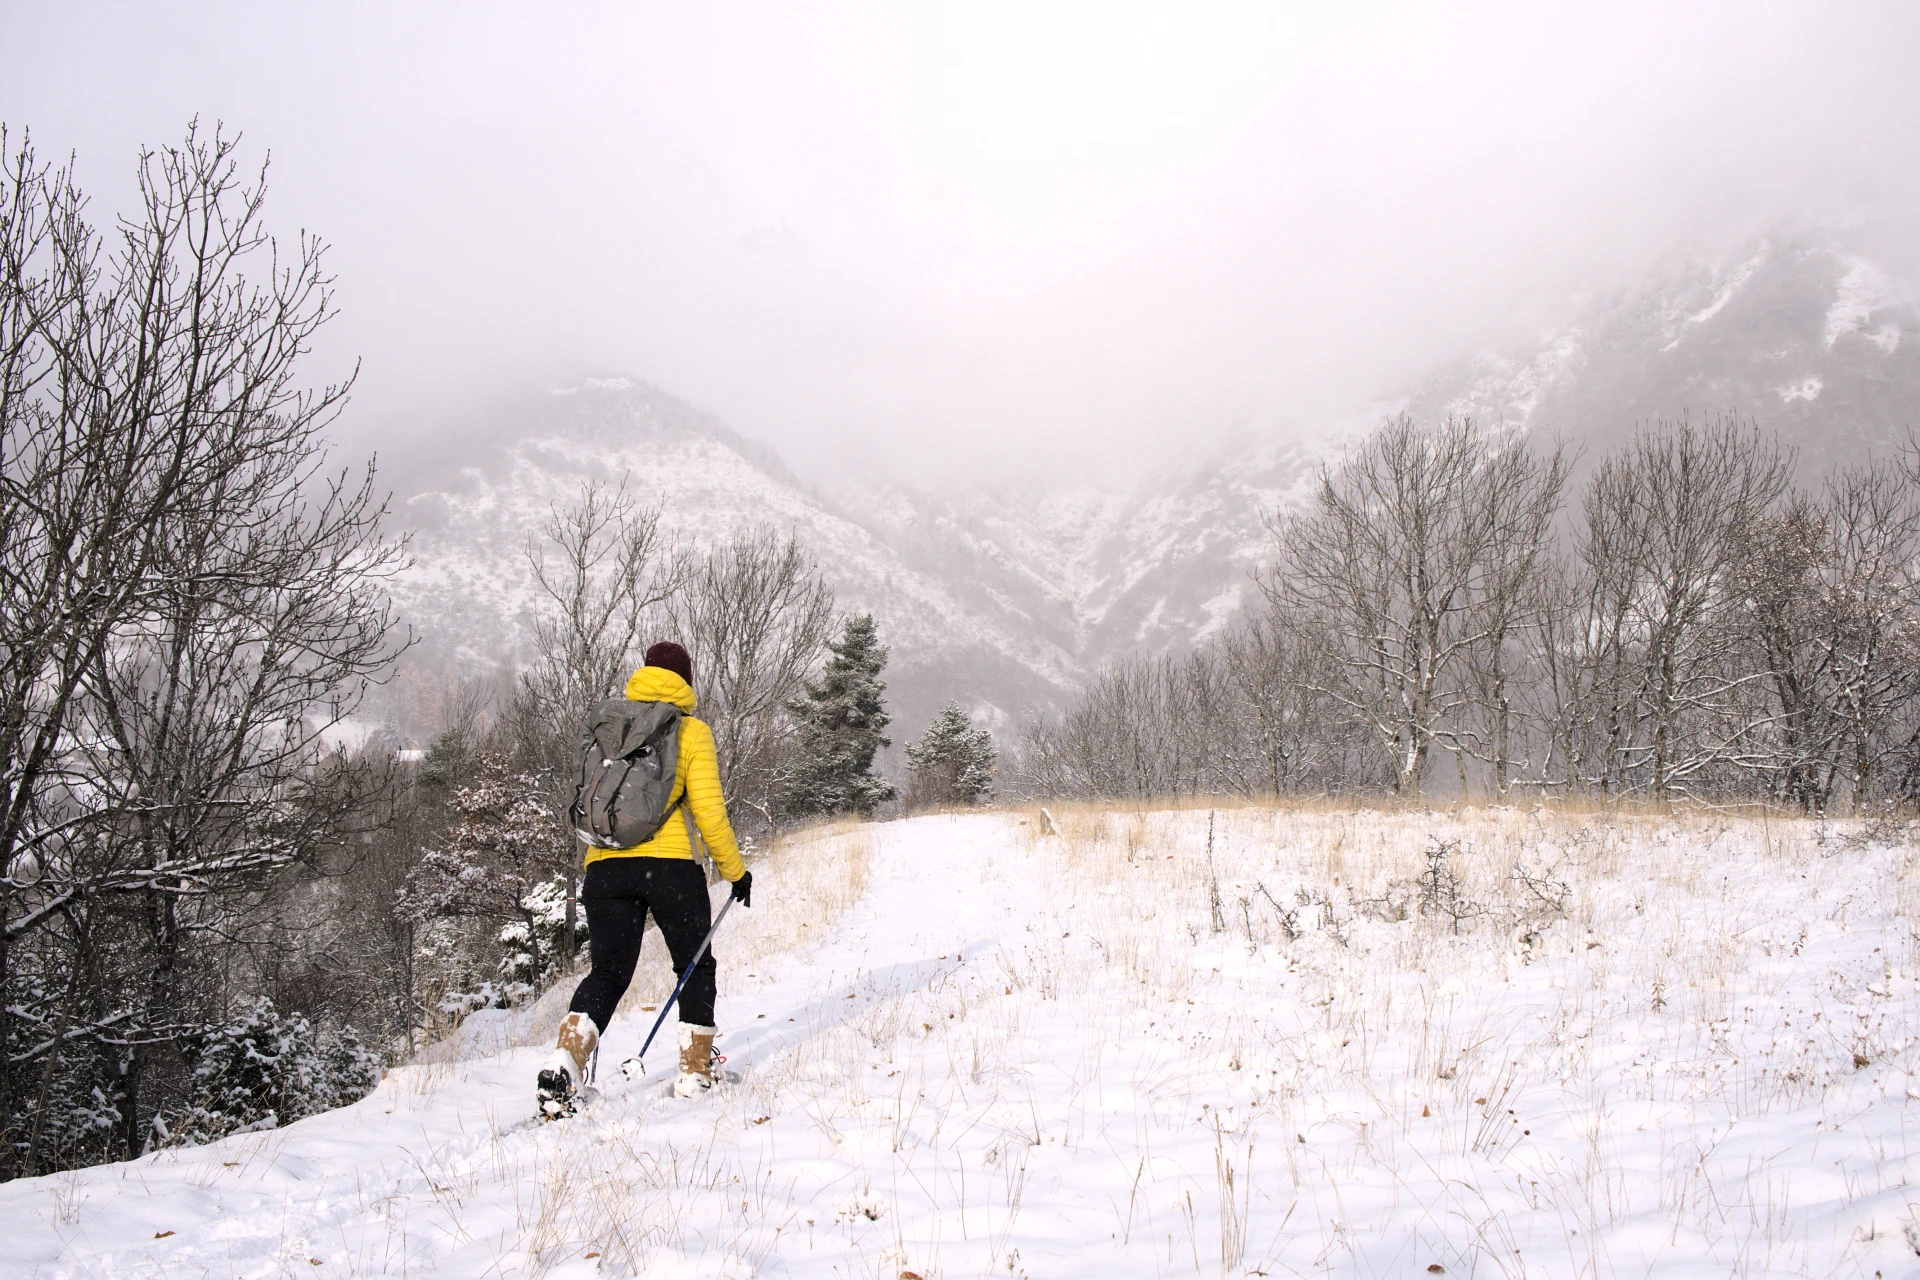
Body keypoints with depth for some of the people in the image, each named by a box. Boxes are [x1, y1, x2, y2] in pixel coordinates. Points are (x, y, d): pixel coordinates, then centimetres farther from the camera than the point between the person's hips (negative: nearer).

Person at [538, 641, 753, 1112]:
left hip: (604, 865, 4)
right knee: (696, 967, 14)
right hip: (669, 863, -3)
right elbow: (708, 810, -3)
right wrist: (735, 870, 7)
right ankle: (695, 1073, 16)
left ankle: (563, 1065, -11)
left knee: (608, 972, 9)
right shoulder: (691, 730, 3)